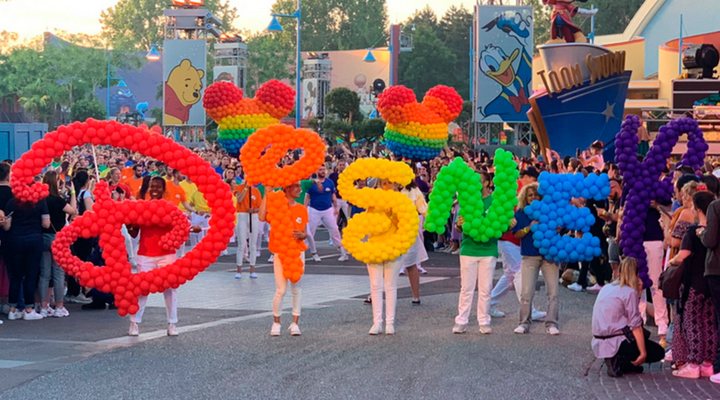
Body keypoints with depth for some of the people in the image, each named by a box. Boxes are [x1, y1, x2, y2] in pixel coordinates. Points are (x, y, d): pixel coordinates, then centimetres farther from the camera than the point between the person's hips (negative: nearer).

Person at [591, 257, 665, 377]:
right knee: (658, 352, 6)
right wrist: (643, 353, -12)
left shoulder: (606, 288, 13)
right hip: (614, 344, -8)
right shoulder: (630, 292, -10)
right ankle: (618, 362, -6)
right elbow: (635, 326, -14)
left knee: (644, 334, 28)